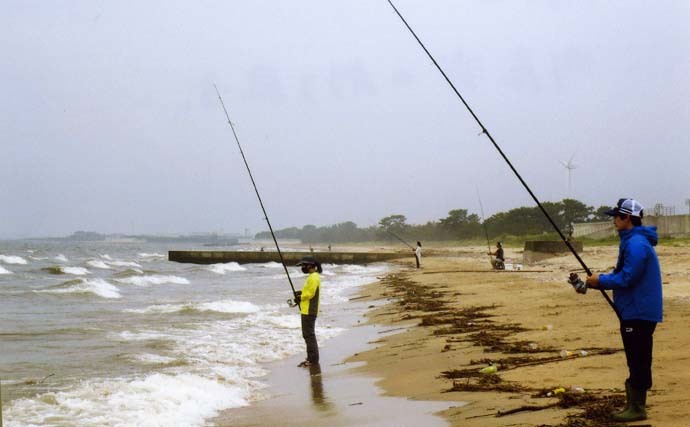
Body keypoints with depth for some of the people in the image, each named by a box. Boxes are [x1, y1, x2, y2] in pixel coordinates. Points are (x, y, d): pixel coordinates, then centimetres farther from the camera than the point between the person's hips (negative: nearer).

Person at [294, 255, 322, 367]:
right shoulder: (312, 276, 17)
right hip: (307, 310, 11)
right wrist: (301, 293, 6)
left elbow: (311, 293, -21)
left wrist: (300, 297, -8)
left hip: (309, 311, -11)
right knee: (308, 334, 15)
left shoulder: (314, 277, -16)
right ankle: (311, 358, 20)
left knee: (309, 335, -9)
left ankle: (313, 359, -8)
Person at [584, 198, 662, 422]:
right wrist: (597, 281, 7)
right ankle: (633, 406, 21)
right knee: (636, 361, 14)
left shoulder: (636, 244, -18)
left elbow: (627, 279, -22)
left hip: (639, 314, -10)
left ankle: (637, 409, 0)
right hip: (635, 312, 10)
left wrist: (600, 280, -9)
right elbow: (623, 275, 19)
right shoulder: (632, 241, 15)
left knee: (638, 361, -5)